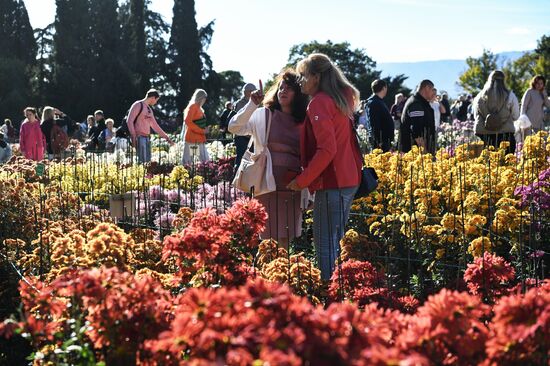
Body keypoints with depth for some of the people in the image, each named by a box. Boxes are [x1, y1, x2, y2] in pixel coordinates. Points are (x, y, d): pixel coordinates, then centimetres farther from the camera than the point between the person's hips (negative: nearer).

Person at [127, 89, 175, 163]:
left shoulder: (149, 110, 20)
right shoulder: (138, 105, -5)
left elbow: (155, 126, 25)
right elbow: (130, 121, -12)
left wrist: (166, 137, 24)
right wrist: (133, 136, -17)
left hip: (147, 138, 9)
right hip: (139, 137, -9)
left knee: (148, 161, 5)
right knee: (142, 161, -15)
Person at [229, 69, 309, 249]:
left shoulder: (303, 122, 13)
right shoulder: (263, 115, 4)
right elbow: (233, 127, -9)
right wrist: (252, 105, -19)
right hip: (268, 184, -3)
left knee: (286, 238, 4)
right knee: (269, 237, -2)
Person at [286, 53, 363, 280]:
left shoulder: (319, 103, -11)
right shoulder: (339, 100, 16)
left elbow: (326, 149, -20)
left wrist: (302, 180, -14)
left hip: (331, 183, -10)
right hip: (348, 179, 10)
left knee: (325, 245, -6)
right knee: (335, 242, 16)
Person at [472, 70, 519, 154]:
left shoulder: (480, 97, 4)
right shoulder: (510, 96, -2)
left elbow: (475, 117, 15)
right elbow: (515, 116, 8)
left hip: (483, 136, 2)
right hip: (505, 136, -2)